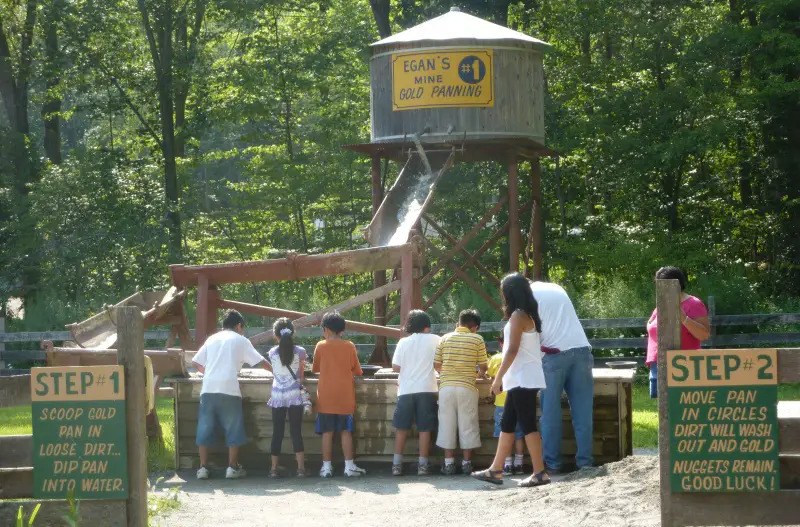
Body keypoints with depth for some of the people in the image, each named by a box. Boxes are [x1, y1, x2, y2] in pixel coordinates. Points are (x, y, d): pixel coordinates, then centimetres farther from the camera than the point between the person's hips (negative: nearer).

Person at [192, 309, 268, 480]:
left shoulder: (212, 339, 19)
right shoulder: (240, 340, 9)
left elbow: (196, 363, 18)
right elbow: (260, 362, 8)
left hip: (208, 389, 3)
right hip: (229, 389, -3)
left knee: (205, 428, 7)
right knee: (233, 428, 6)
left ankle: (203, 467, 5)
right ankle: (232, 467, 6)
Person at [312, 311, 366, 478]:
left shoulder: (321, 346, -3)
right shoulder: (350, 346, -1)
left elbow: (315, 368, 9)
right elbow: (357, 370, 6)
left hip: (326, 398, -1)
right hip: (345, 397, 1)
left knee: (327, 432, 2)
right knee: (346, 431, 4)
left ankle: (327, 466, 2)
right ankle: (349, 465, 2)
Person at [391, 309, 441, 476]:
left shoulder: (403, 342, 2)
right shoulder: (434, 340, 1)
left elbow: (395, 366, -1)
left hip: (406, 390, 1)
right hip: (426, 389, -1)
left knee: (401, 428, 8)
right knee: (424, 429, 3)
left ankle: (397, 464, 5)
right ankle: (423, 465, 1)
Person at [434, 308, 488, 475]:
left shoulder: (445, 338, 6)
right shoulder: (477, 340, 0)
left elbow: (436, 365, 5)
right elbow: (483, 366, 4)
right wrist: (480, 373, 26)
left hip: (446, 386, 2)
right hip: (467, 387, -2)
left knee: (447, 424, 6)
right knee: (467, 424, 6)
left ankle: (449, 462, 5)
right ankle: (467, 462, 6)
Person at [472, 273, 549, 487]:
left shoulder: (518, 316, -13)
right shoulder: (528, 315, 15)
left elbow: (512, 349, -18)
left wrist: (498, 378, -16)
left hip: (523, 379, -10)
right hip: (521, 379, 10)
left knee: (527, 425, -8)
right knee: (507, 424, 12)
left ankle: (540, 473, -8)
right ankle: (495, 470, 16)